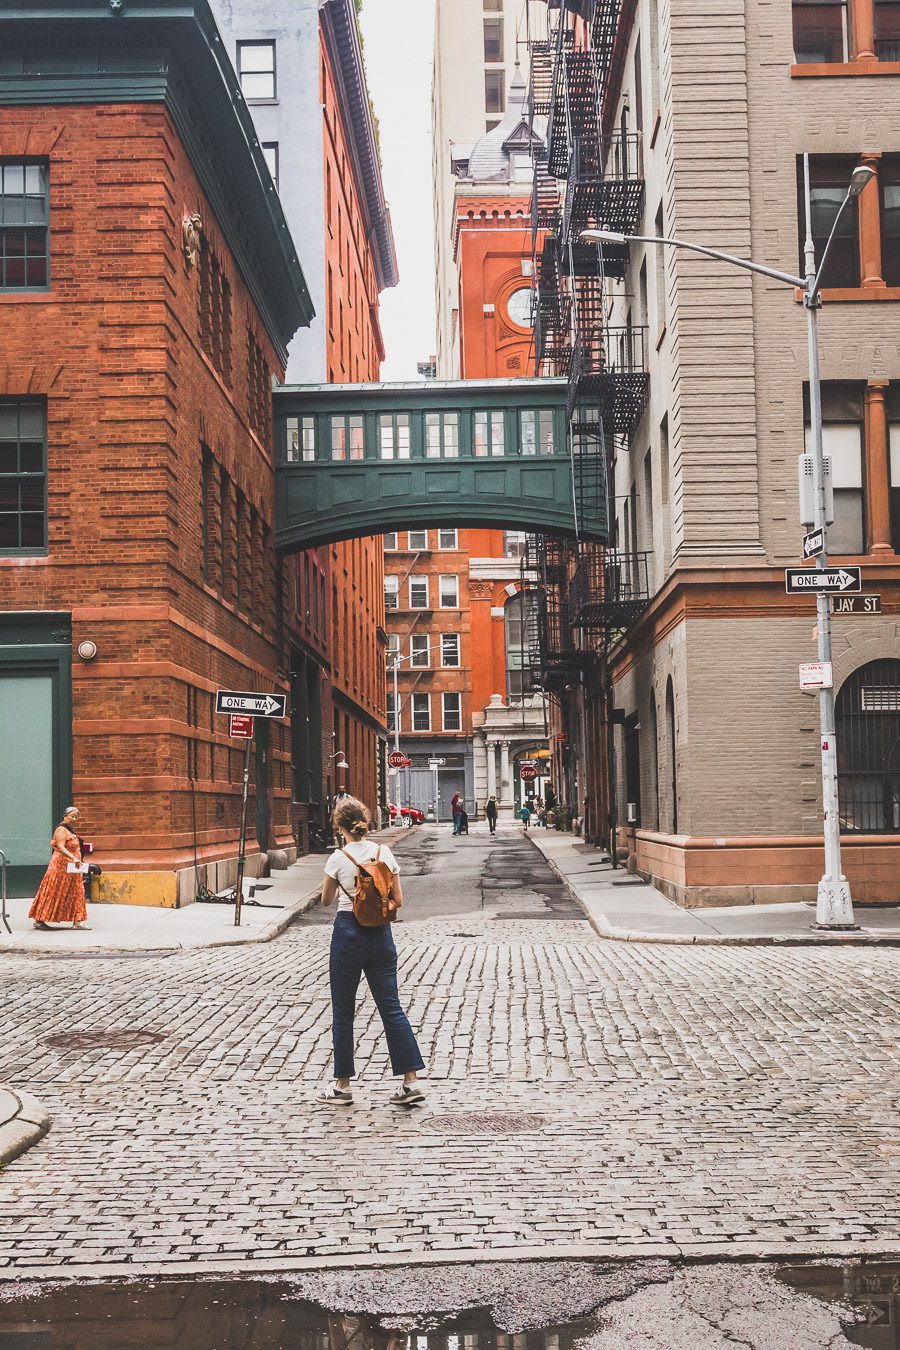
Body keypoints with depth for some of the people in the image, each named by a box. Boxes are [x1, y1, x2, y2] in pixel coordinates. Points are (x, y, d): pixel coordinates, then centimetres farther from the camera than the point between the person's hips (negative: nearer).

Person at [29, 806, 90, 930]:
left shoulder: (70, 831, 18)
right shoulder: (62, 830, -13)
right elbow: (60, 847, -27)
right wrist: (74, 858, -36)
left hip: (71, 869, 10)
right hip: (61, 867, -10)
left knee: (75, 894, 5)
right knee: (54, 893, -5)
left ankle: (76, 921, 5)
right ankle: (39, 920, 2)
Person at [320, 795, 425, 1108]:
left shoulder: (339, 858, -10)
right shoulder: (384, 853, 1)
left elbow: (326, 900, 3)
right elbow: (398, 899, 4)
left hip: (348, 932, -4)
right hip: (380, 934, 4)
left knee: (342, 1011, 8)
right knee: (391, 1008, 7)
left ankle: (342, 1085, 14)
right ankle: (411, 1082, 2)